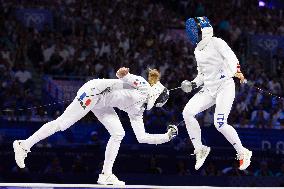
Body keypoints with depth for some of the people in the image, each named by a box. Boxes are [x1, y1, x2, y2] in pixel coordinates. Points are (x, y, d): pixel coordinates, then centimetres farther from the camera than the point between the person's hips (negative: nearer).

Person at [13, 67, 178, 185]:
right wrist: (123, 73, -45)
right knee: (61, 124, -8)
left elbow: (142, 138, 15)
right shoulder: (144, 86, -4)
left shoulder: (137, 110, 15)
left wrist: (167, 136, 12)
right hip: (93, 91, -9)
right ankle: (24, 145, 1)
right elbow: (124, 77, -22)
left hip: (101, 103, 9)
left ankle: (106, 175, 2)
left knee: (118, 134, -1)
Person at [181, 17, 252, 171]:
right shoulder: (198, 51, 16)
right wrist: (193, 84, 6)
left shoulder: (216, 43, -8)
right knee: (188, 112, -11)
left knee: (220, 124, -19)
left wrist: (236, 71, -41)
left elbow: (231, 58, -22)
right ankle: (199, 149, 1)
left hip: (225, 87, -7)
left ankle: (243, 153, 0)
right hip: (208, 90, 7)